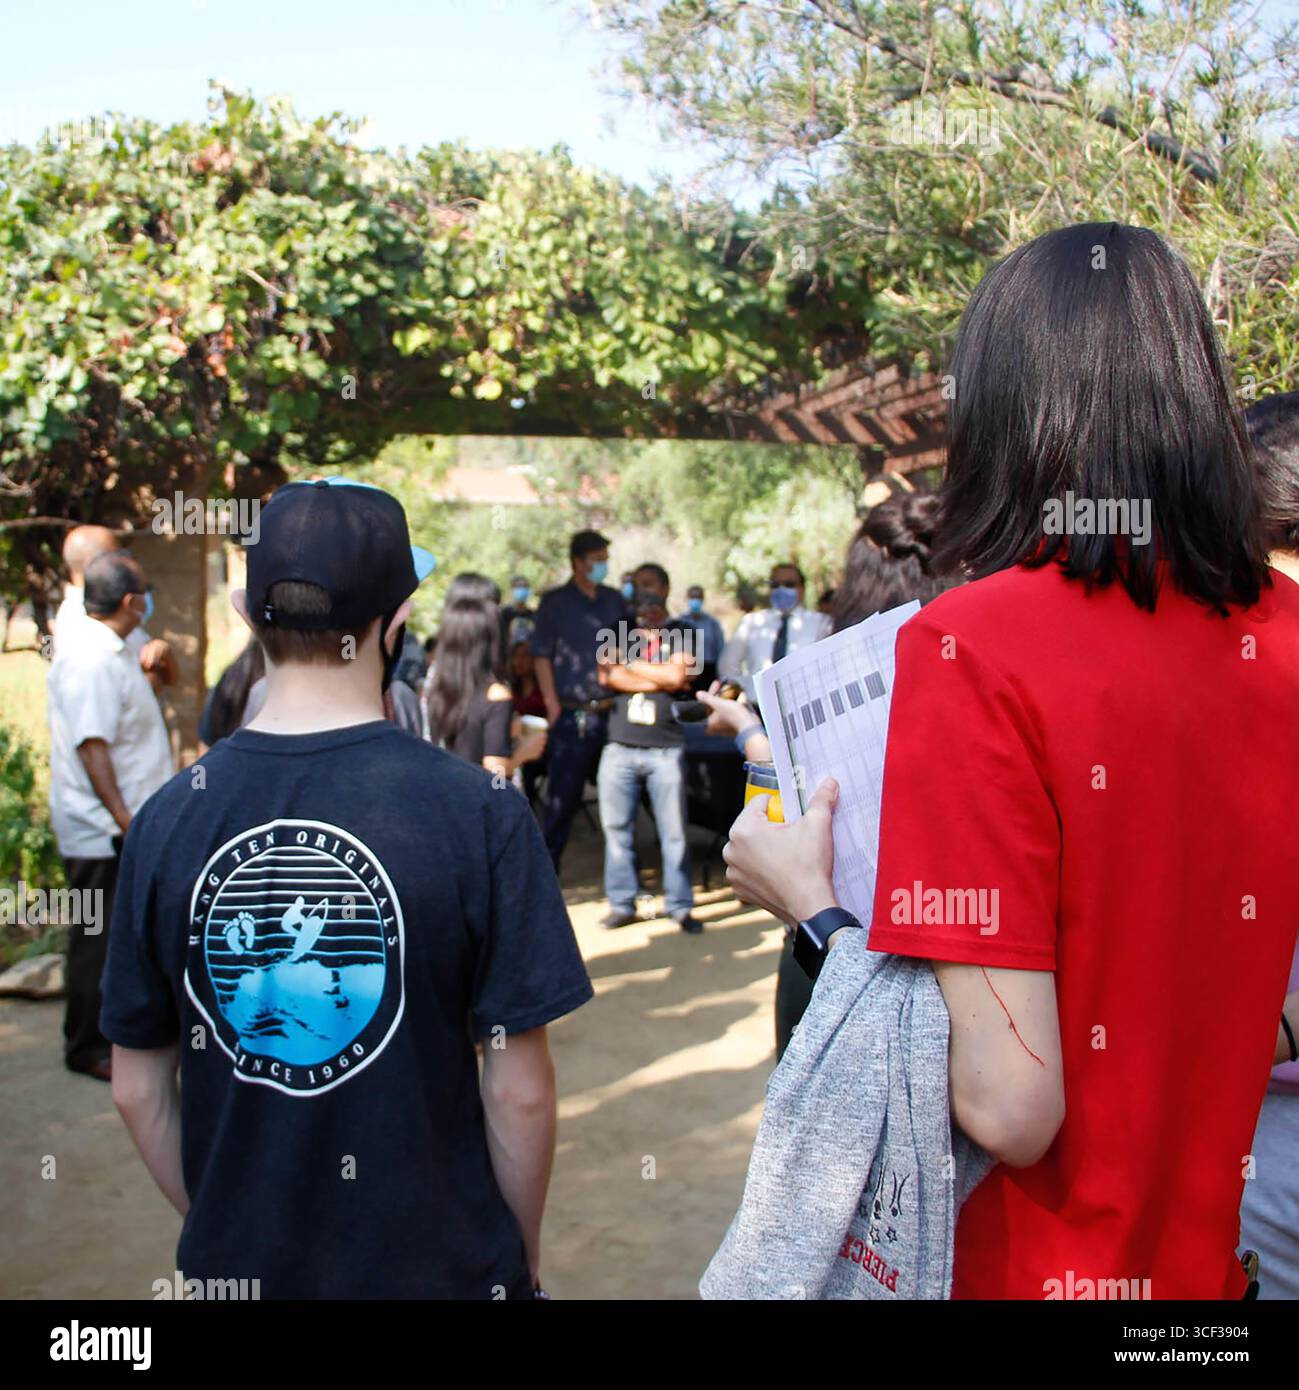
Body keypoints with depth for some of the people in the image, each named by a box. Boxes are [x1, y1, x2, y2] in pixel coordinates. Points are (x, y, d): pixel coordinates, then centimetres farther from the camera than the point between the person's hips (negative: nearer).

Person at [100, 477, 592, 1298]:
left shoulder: (167, 821, -9)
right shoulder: (479, 813, -19)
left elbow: (137, 1087, -1)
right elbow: (520, 1088, -14)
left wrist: (212, 1221, 14)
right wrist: (524, 1251, 2)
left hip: (235, 1260, 3)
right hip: (439, 1262, -2)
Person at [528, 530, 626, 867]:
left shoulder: (615, 601, 12)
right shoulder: (555, 603, 1)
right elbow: (541, 655, -1)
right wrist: (552, 703, -9)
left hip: (613, 711, 4)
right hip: (572, 714, -4)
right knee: (563, 791, -1)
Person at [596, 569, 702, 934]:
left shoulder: (682, 634, 11)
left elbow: (677, 677, -7)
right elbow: (607, 676, -2)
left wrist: (628, 663, 0)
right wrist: (660, 679, -8)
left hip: (666, 749, -2)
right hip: (620, 746, 2)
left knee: (674, 829, -3)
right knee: (616, 826, 2)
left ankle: (680, 906, 5)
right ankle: (621, 903, 11)